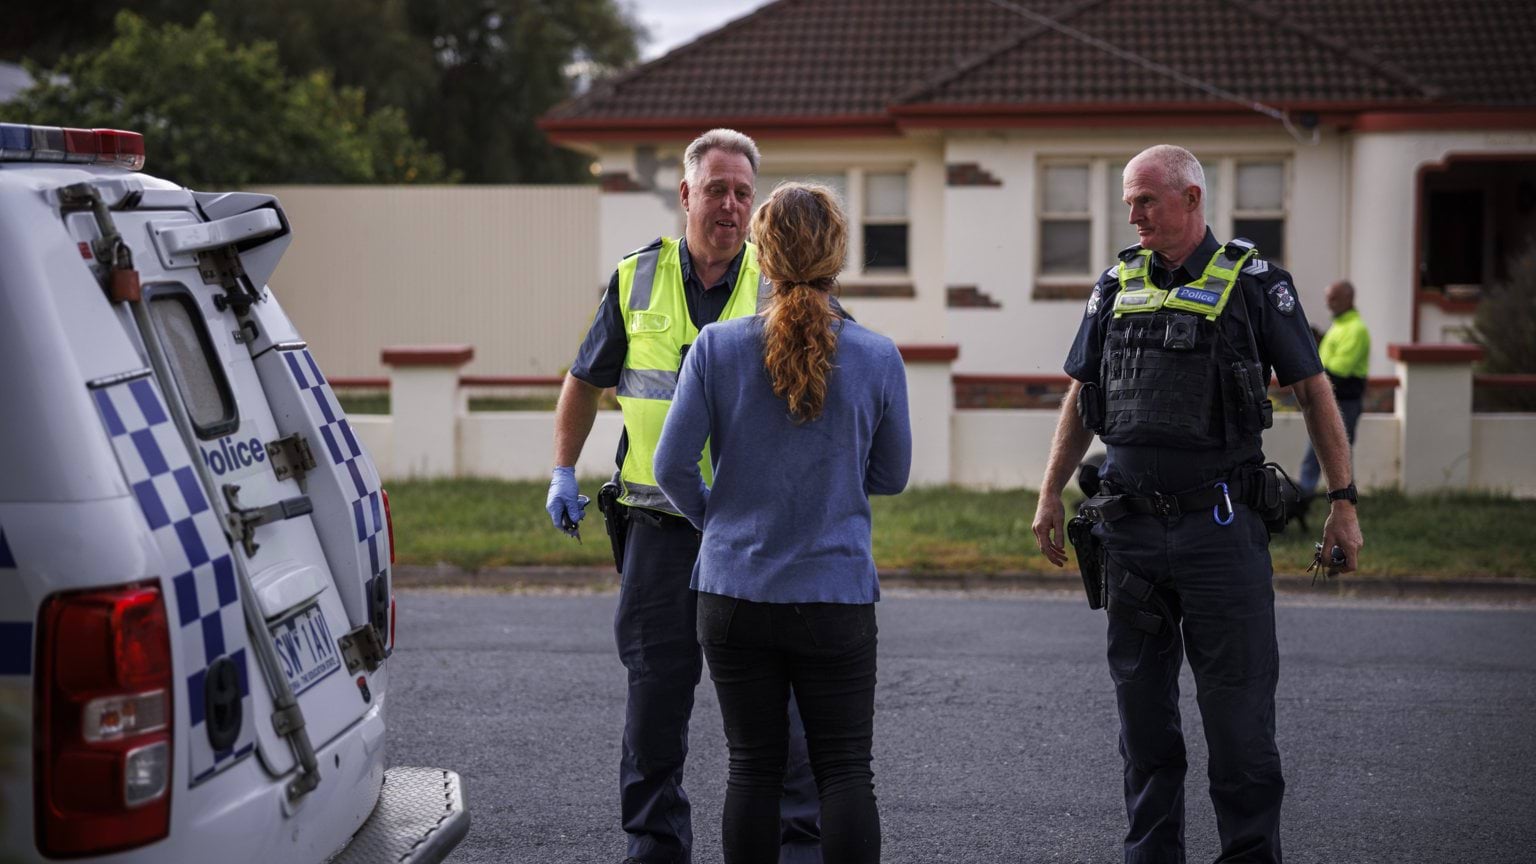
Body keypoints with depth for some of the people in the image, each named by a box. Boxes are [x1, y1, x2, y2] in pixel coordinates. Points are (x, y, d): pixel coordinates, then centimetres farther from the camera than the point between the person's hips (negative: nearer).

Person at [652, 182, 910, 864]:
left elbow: (672, 467, -6)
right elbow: (891, 476, 6)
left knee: (752, 767, 10)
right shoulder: (877, 359, -6)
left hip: (735, 591, 1)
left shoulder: (717, 348, -7)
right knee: (845, 769, 5)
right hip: (836, 594, -1)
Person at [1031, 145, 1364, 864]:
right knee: (1142, 709, 10)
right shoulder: (1117, 286, 11)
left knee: (1239, 710, -2)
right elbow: (1080, 398, 18)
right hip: (1130, 528, 4)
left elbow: (1314, 393, 2)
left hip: (1221, 527, -4)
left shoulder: (1254, 283, -1)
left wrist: (1343, 501, -2)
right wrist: (1050, 495, 15)